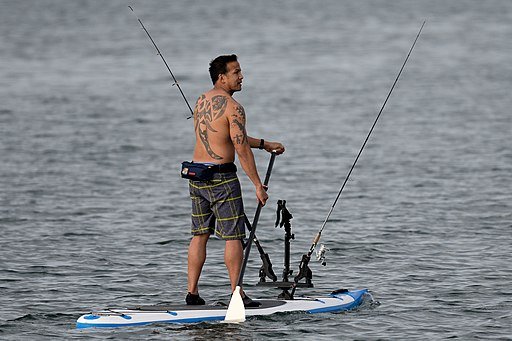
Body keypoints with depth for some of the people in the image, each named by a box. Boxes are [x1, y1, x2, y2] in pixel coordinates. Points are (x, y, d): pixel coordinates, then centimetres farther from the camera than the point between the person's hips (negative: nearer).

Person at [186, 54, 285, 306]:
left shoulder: (201, 101, 13)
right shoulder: (232, 107, -13)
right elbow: (242, 149, -17)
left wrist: (264, 144, 25)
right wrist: (258, 185, -13)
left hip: (196, 175, 8)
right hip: (221, 176, -8)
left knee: (199, 234, 12)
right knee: (233, 236, -1)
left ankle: (192, 292, 11)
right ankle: (237, 293, -2)